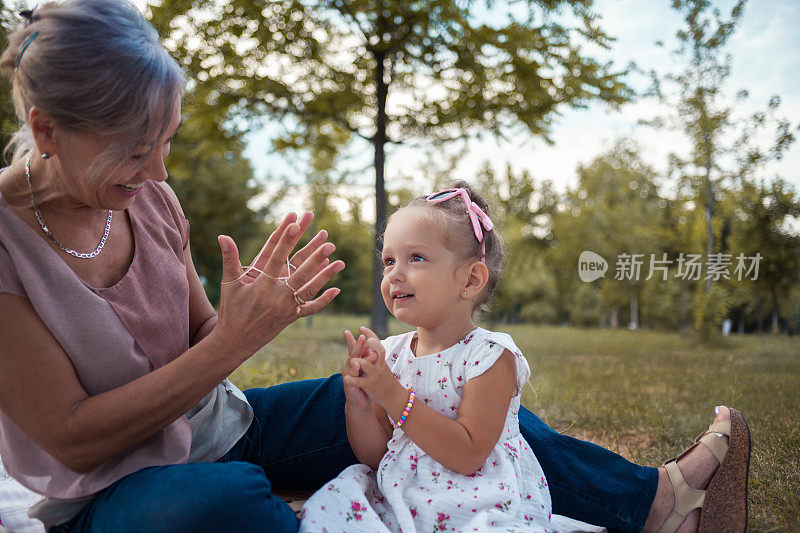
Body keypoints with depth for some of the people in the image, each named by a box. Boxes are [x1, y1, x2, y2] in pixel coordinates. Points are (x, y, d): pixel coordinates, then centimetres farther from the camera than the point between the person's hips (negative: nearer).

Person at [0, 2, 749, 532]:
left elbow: (195, 350, 3)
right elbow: (74, 438, -22)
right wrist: (235, 339, -28)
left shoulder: (146, 198, -5)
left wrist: (238, 317, -21)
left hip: (218, 427, 5)